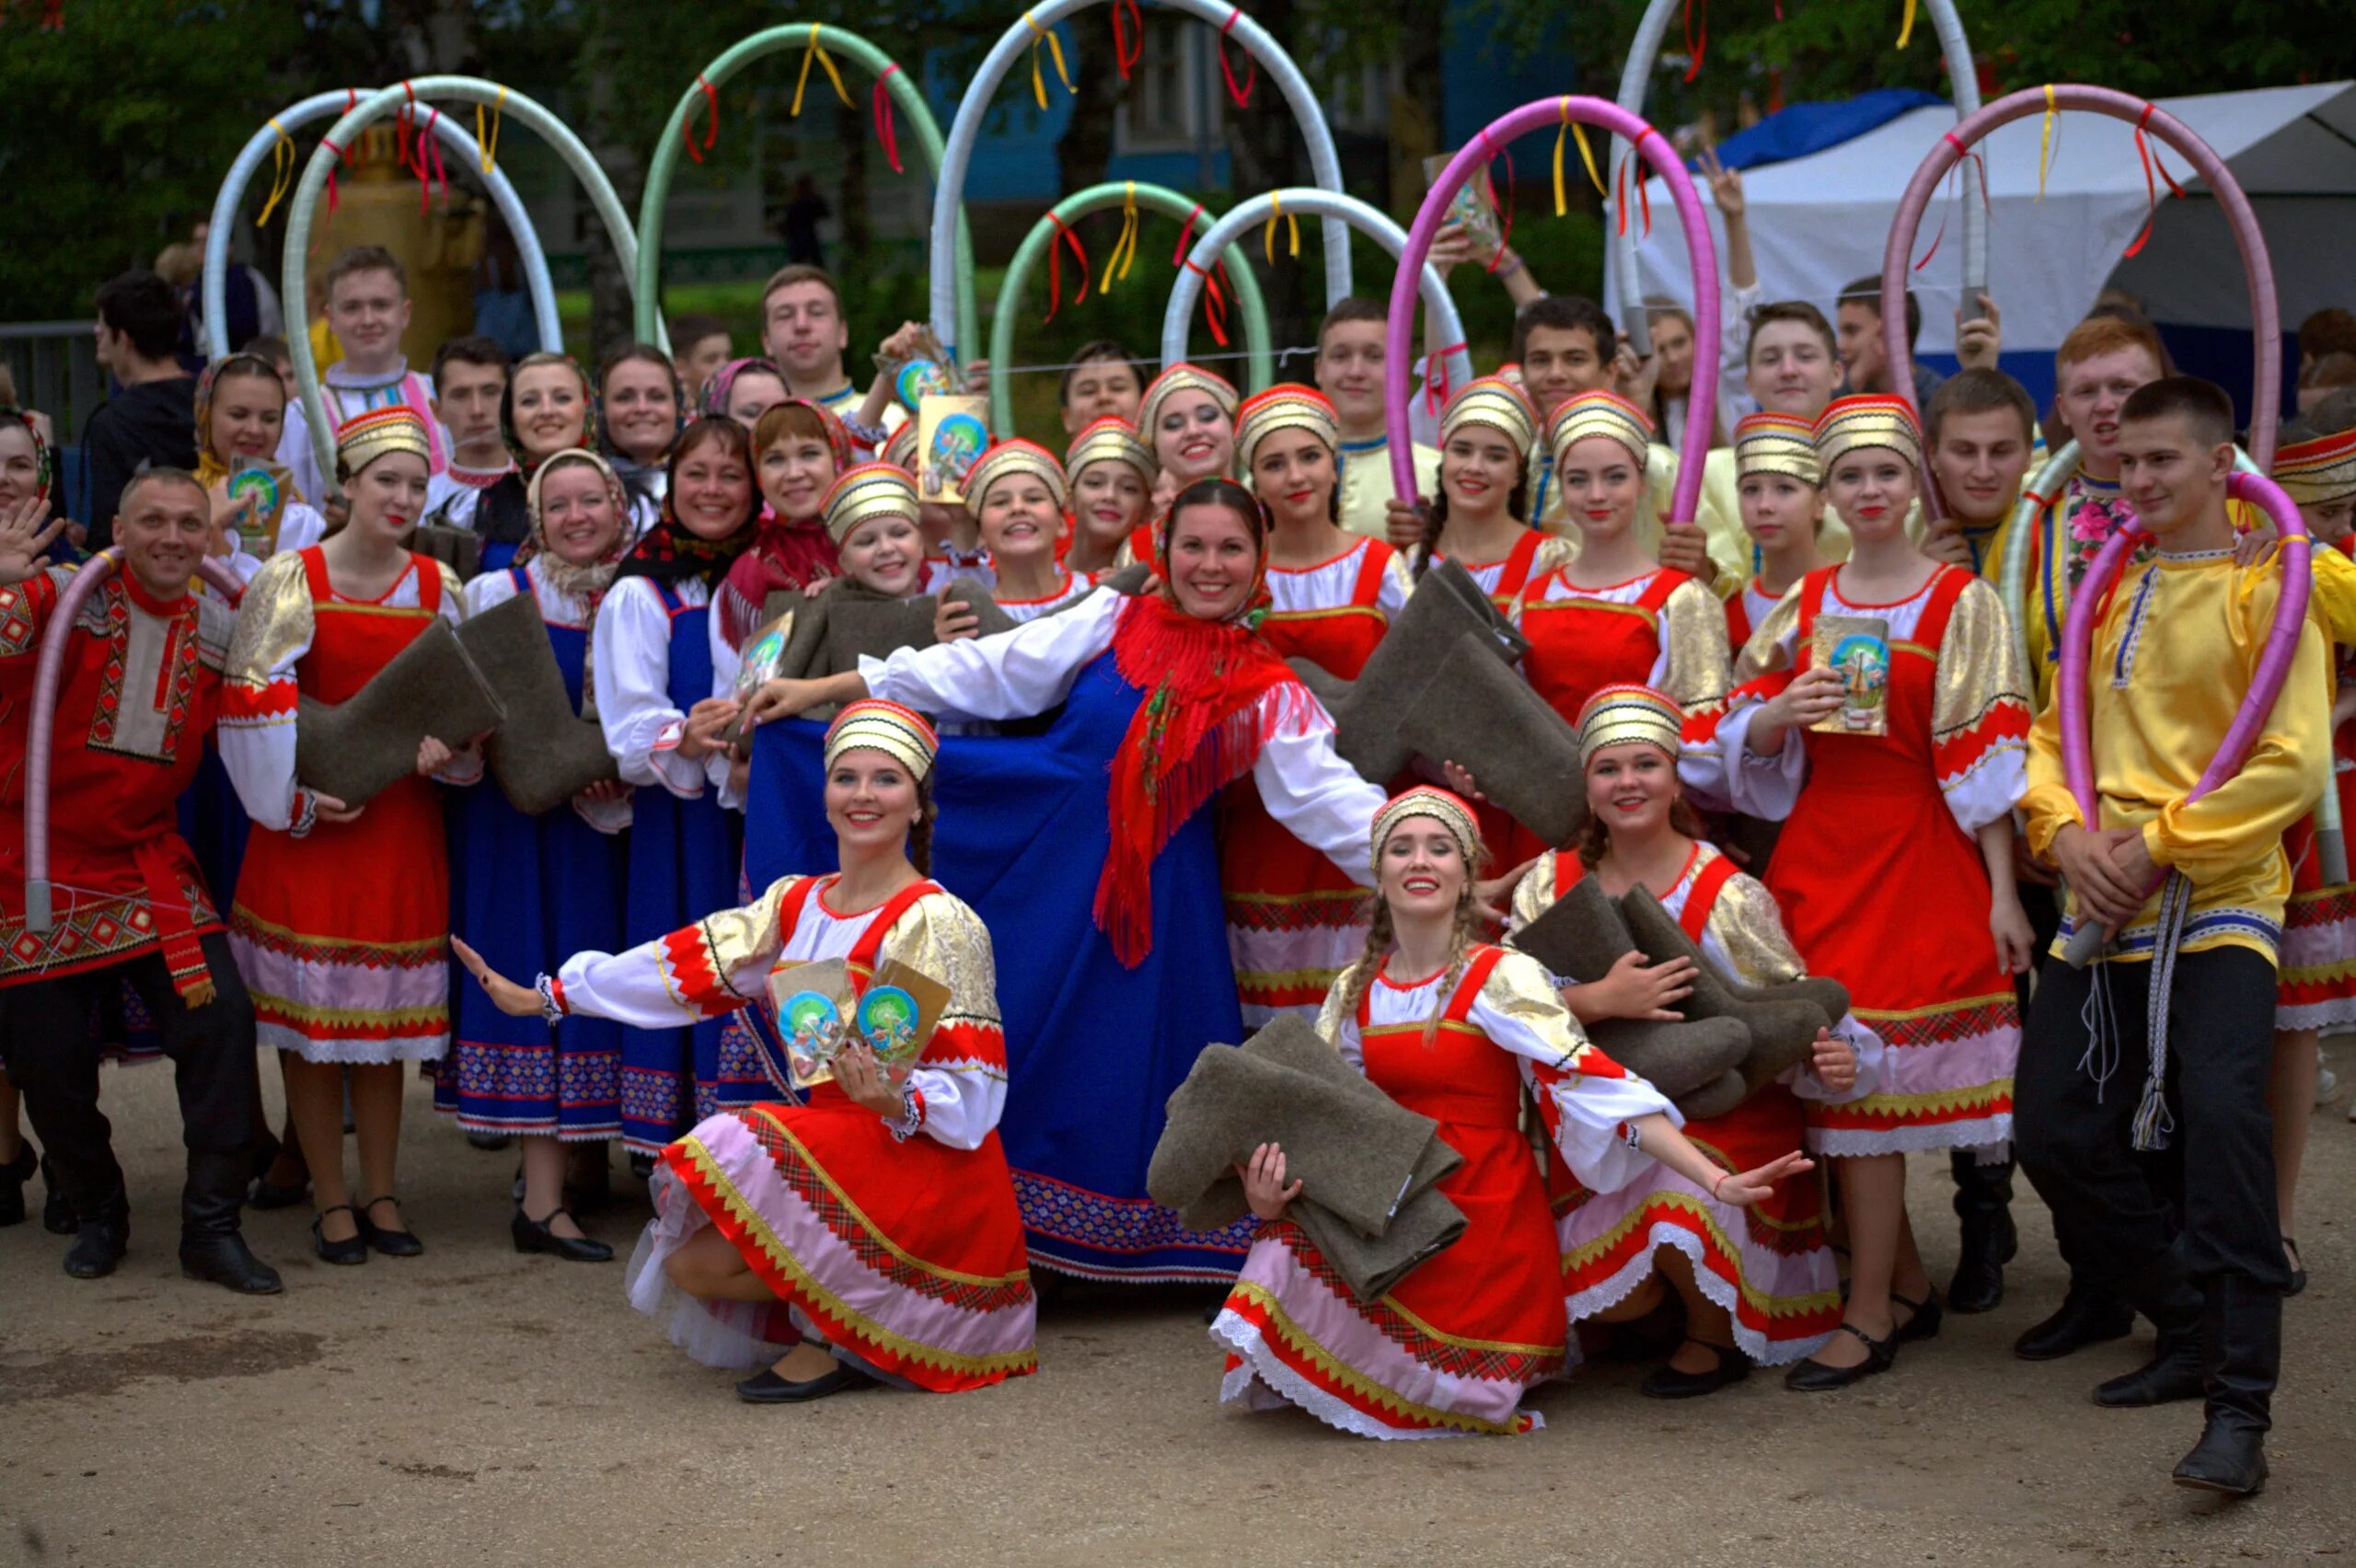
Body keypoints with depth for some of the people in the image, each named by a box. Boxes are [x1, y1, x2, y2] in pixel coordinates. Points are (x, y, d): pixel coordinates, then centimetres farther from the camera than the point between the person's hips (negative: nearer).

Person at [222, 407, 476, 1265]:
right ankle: (331, 1201, 9)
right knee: (311, 1011, 0)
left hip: (402, 822, 3)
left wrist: (445, 744, -12)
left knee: (388, 1014, 7)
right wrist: (298, 795, -15)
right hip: (310, 822, -3)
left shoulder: (439, 587, 6)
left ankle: (380, 1194, 18)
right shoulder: (290, 579, -4)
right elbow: (256, 702, -6)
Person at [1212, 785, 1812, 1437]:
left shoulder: (1503, 978, -9)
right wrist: (1270, 1193, -12)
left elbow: (1590, 1088, -16)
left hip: (1485, 1225, -5)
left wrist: (1717, 1182, -26)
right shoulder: (1354, 991, 8)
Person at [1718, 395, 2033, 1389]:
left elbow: (1983, 758, -4)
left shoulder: (1962, 603, -1)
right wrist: (1786, 710, -12)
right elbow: (1744, 740, 10)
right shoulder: (1803, 605, 11)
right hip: (1817, 850, 4)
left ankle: (1869, 1316, 1)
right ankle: (1908, 1286, 19)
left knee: (1869, 1075, -7)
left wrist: (2003, 891, -8)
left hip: (1918, 855, -4)